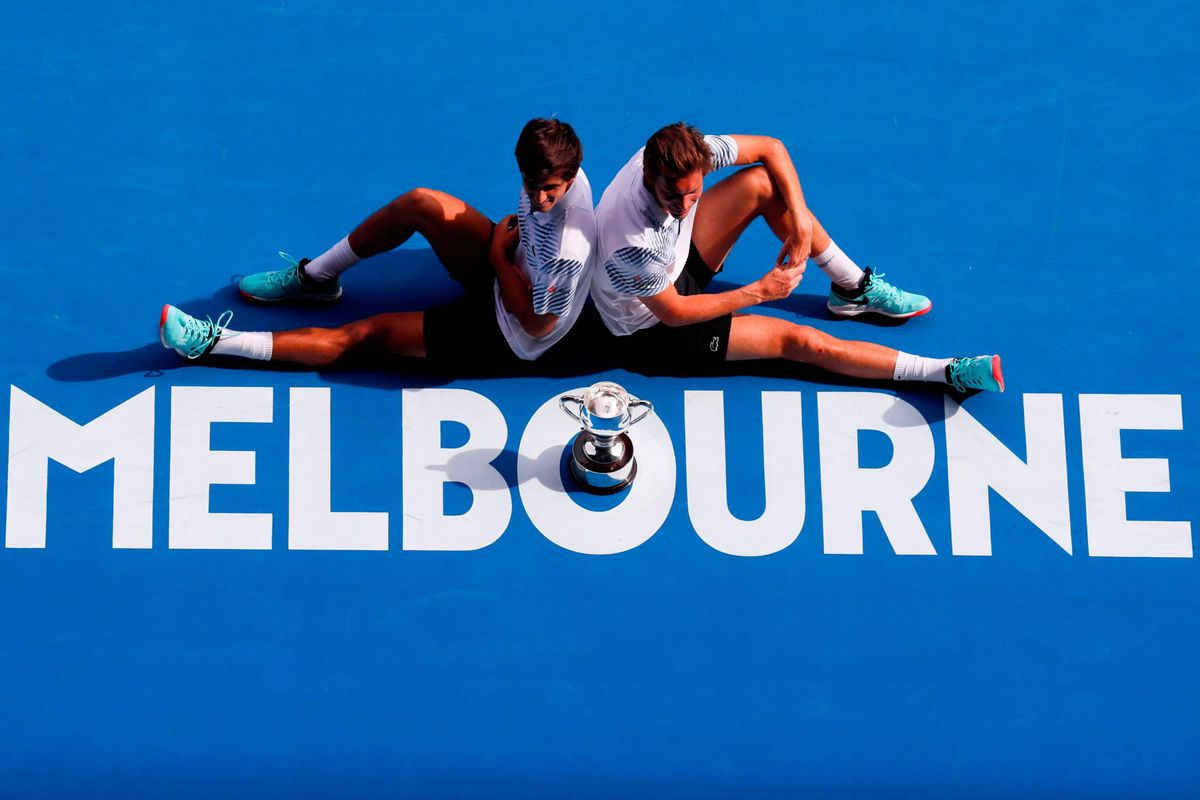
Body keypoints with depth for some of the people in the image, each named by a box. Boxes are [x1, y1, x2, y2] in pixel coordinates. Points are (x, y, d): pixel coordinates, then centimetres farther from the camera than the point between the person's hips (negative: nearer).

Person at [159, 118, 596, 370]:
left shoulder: (565, 252, -39)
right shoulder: (547, 172, -15)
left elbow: (535, 323, -26)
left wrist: (500, 257, -18)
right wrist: (508, 234, -9)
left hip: (508, 339, -8)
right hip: (505, 272, 8)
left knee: (359, 336, -7)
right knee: (420, 204, -3)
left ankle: (214, 343, 1)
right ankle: (314, 278, 20)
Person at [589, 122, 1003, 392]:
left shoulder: (686, 155, -26)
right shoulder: (631, 246, -41)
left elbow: (770, 148, -10)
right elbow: (673, 313, -25)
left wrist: (800, 220, -20)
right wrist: (758, 292, -19)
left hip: (679, 259, 7)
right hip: (653, 330, -7)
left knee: (763, 182, -9)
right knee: (800, 341, -10)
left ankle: (855, 288, 10)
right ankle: (948, 373, -2)